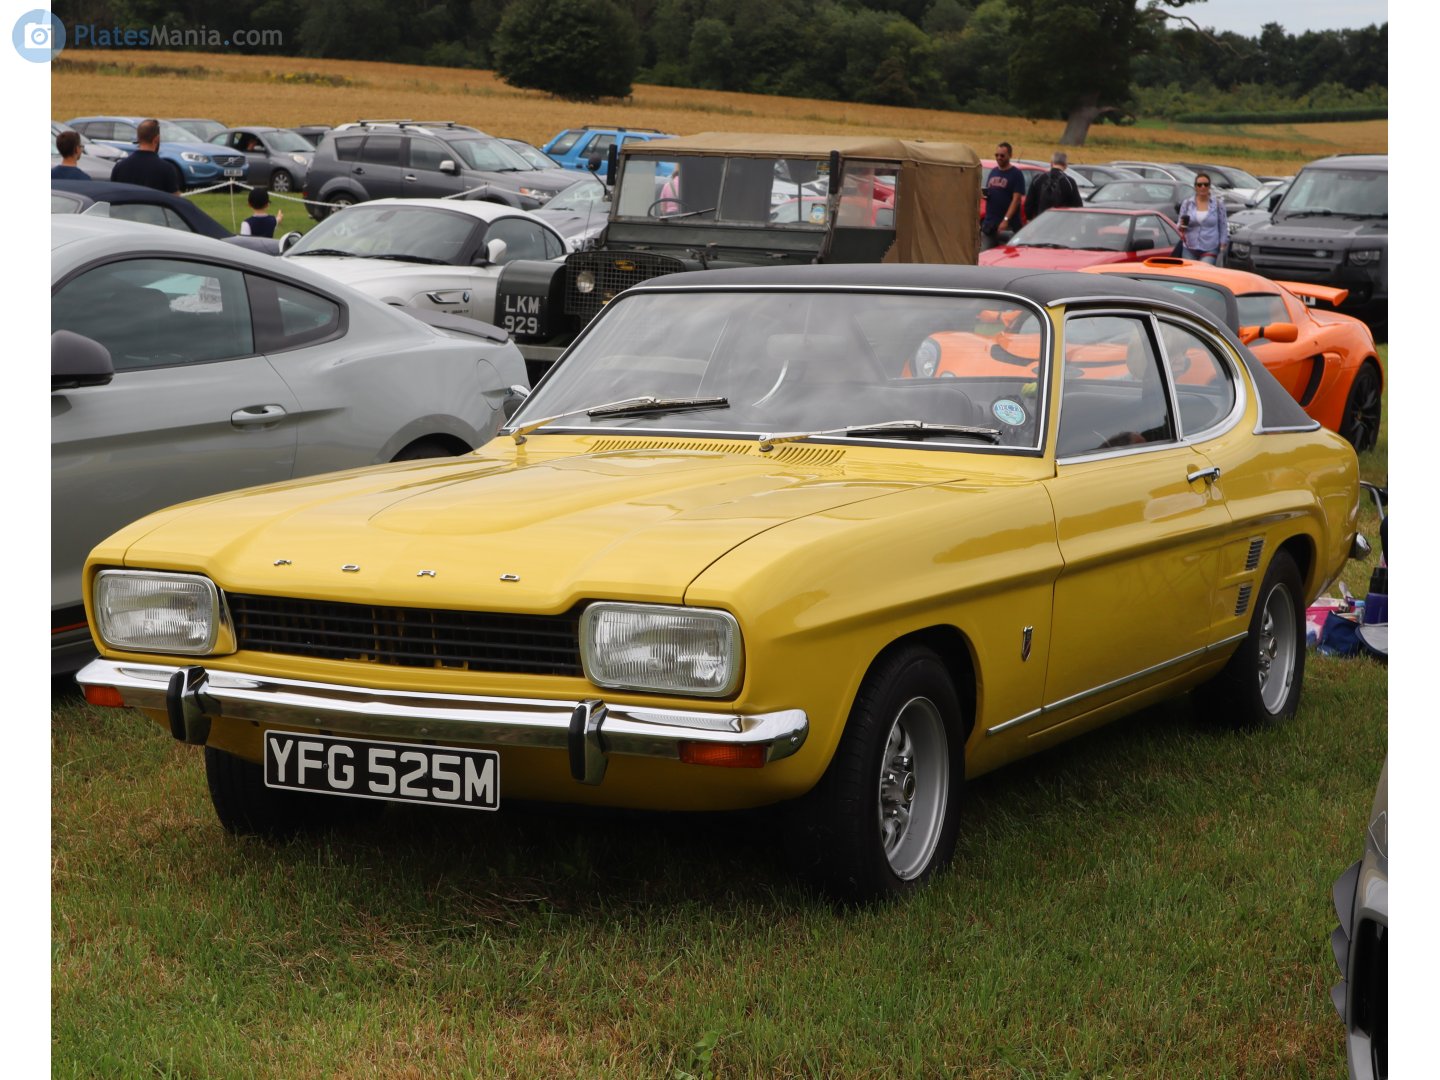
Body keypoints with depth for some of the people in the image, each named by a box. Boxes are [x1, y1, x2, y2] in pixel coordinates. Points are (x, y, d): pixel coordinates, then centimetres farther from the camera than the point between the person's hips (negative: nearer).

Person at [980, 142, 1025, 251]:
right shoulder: (993, 172, 16)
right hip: (988, 223, 7)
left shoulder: (1016, 174, -5)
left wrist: (1006, 219, -21)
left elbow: (1016, 199, -12)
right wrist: (983, 194, 0)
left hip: (1007, 226, -6)